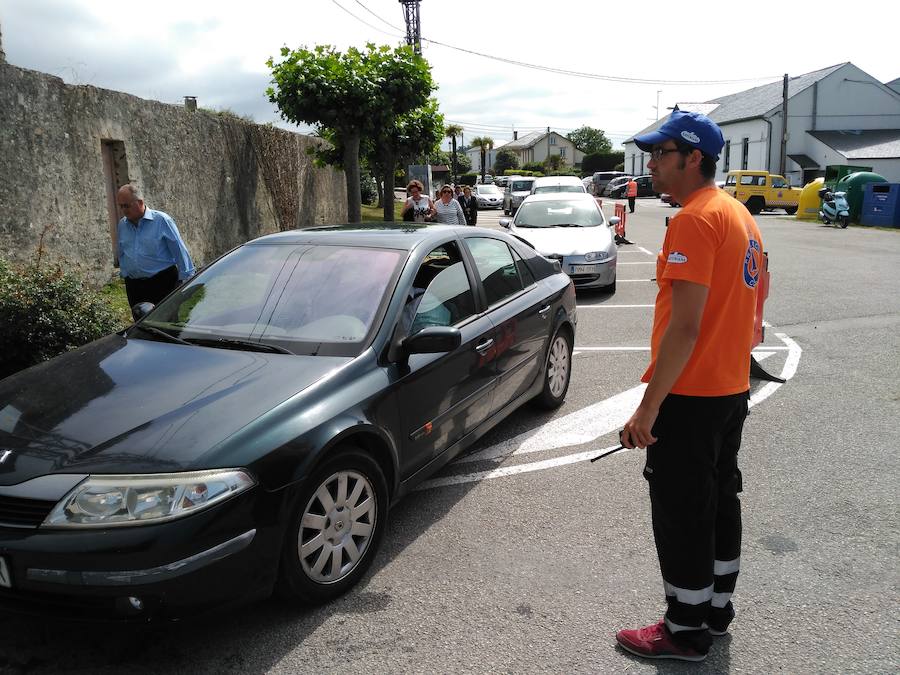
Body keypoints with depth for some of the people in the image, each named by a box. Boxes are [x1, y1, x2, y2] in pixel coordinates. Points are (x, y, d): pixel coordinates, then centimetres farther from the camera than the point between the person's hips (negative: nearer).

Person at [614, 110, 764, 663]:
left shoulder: (696, 219, -19)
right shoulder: (739, 213, 12)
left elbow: (684, 326, -25)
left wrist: (649, 407, -22)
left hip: (690, 395, -10)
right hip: (732, 389, 10)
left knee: (682, 514, 3)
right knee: (721, 501, 19)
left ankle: (687, 633, 18)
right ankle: (717, 609, 35)